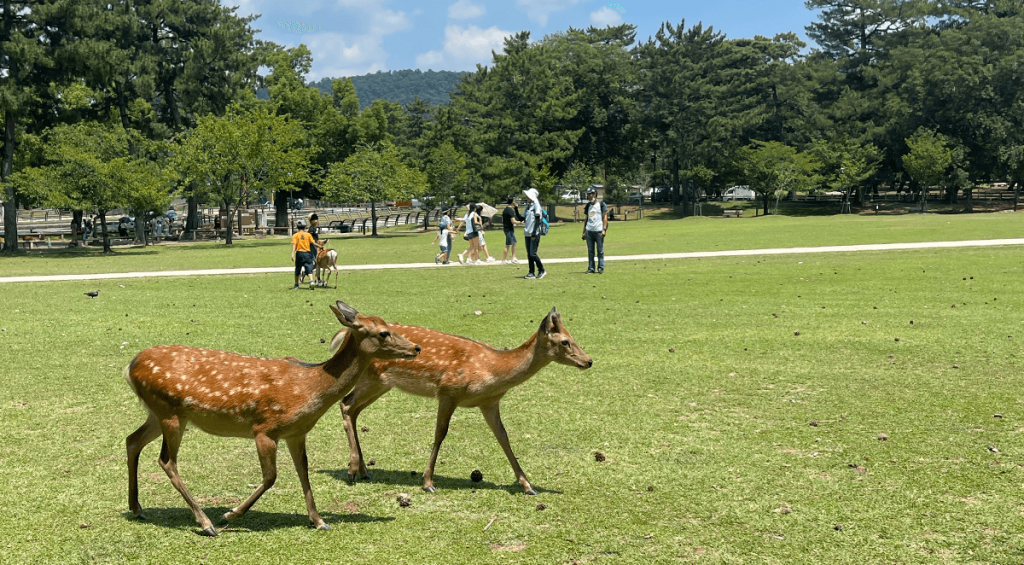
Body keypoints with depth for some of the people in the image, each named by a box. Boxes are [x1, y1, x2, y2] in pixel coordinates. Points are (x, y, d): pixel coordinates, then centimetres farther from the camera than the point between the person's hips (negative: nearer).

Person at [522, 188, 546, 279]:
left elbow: (537, 220, -13)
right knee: (529, 254, 6)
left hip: (535, 234, -8)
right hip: (528, 234, 8)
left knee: (533, 254, -11)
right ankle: (531, 273, 9)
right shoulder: (528, 207, 18)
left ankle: (542, 270, 2)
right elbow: (522, 219, 20)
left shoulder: (536, 205, -7)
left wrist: (534, 233, -18)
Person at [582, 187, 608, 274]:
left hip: (599, 230, -5)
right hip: (589, 230, 5)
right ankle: (591, 268, 9)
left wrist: (604, 229, -13)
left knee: (600, 250, -3)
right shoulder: (588, 205, 17)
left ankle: (601, 268, 3)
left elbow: (605, 217, -4)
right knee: (590, 251, 5)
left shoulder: (601, 204, 1)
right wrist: (584, 232, 15)